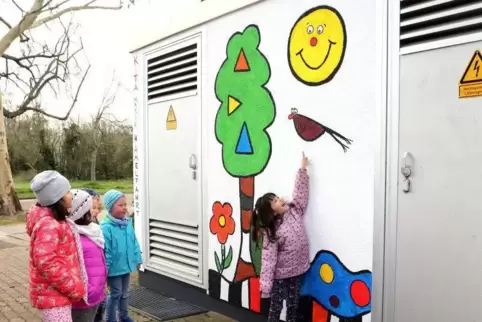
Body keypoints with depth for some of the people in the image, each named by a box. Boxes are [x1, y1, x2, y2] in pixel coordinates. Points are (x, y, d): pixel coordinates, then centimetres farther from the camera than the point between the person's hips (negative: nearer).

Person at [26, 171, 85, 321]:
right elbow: (46, 263, -28)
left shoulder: (54, 220, 9)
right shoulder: (48, 225, -23)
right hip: (53, 294, -10)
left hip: (58, 292, 10)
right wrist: (74, 288, -20)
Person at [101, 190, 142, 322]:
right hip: (114, 268, -7)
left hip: (126, 266, 7)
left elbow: (134, 243, 7)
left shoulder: (128, 223, -1)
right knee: (116, 294, 5)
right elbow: (105, 251, -21)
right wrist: (105, 268, -18)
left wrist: (137, 259, 9)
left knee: (124, 293, 21)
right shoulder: (106, 227, -23)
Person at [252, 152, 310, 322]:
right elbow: (268, 258, -22)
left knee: (293, 304, 15)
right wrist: (265, 284, -26)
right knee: (276, 305, 5)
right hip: (280, 274, -5)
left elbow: (300, 192, 0)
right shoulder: (271, 232, -19)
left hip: (296, 271, 6)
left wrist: (303, 169, -7)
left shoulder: (294, 211, -3)